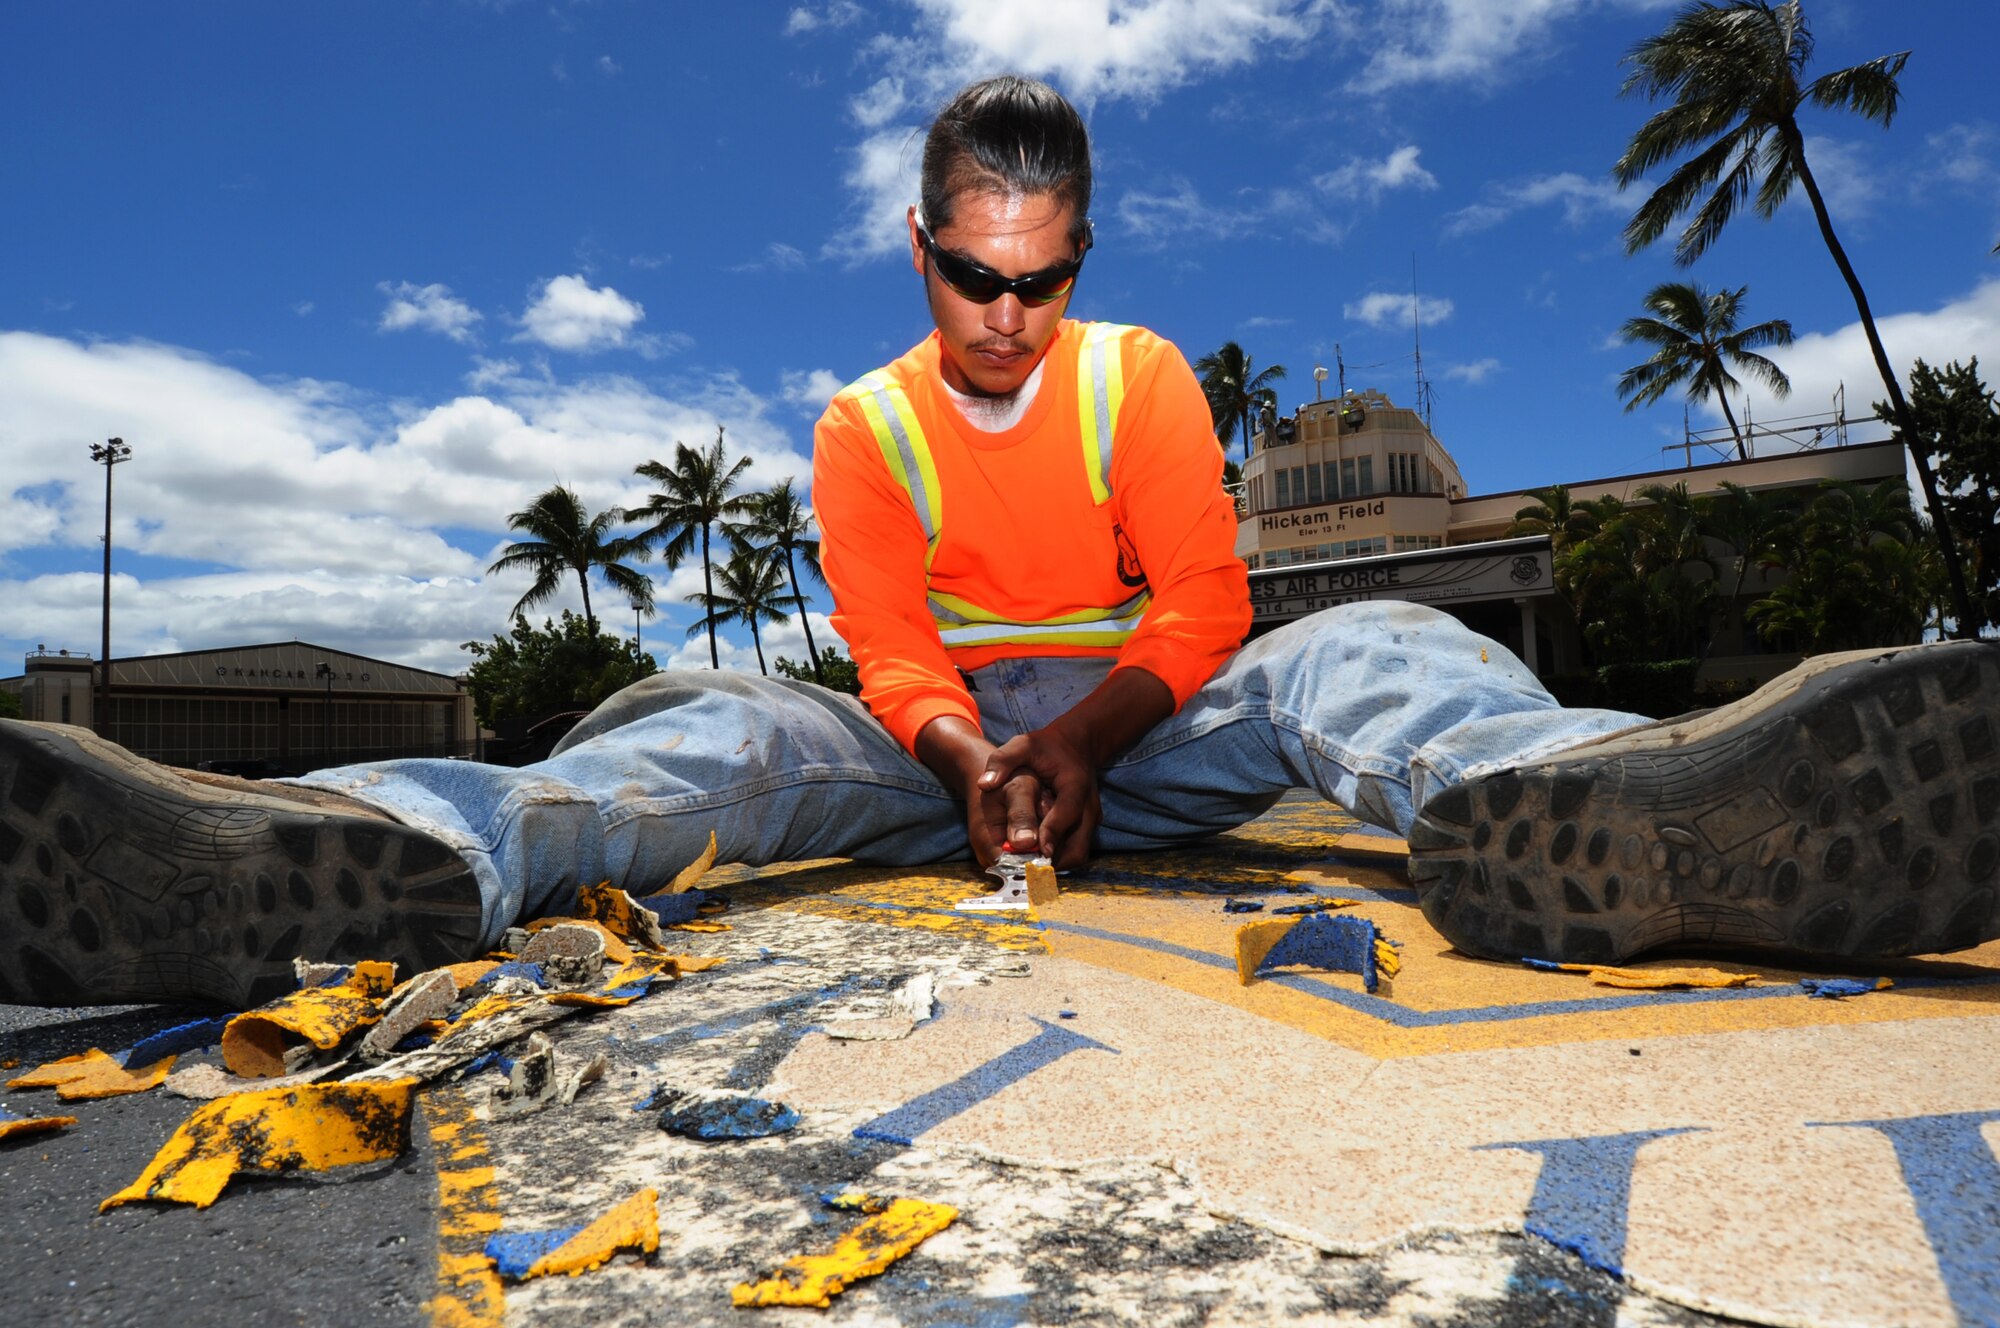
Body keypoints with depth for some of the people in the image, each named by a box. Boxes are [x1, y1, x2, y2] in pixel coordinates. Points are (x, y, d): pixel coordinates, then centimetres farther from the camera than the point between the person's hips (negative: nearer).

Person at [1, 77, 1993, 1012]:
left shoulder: (1146, 379, 5)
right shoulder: (864, 425, 6)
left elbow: (1201, 611, -4)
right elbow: (889, 655, -4)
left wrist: (1078, 741, -23)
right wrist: (972, 756, -26)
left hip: (1148, 737, 0)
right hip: (948, 748, 1)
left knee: (1364, 650, -28)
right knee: (709, 718, -26)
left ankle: (1572, 803, -62)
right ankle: (305, 849, -49)